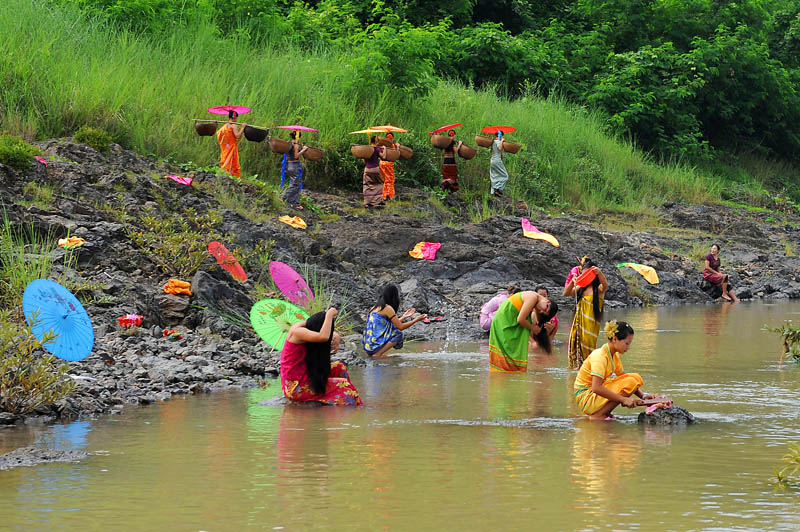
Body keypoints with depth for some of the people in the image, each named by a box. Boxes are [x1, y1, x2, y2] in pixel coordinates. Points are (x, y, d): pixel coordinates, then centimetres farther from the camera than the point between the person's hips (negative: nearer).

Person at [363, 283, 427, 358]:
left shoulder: (376, 307, 15)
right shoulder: (388, 308, -10)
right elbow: (400, 327, -8)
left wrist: (404, 317, 30)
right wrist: (416, 320, 2)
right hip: (374, 345, -9)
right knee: (398, 334, -5)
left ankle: (371, 353, 11)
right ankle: (378, 354, -9)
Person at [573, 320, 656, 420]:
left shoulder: (614, 355, 9)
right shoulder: (600, 356, -21)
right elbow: (596, 388, -30)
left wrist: (643, 395, -2)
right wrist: (624, 399, -31)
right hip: (586, 398, -9)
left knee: (636, 378, 3)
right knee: (630, 382, -22)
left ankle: (605, 412, 3)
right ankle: (597, 415, -15)